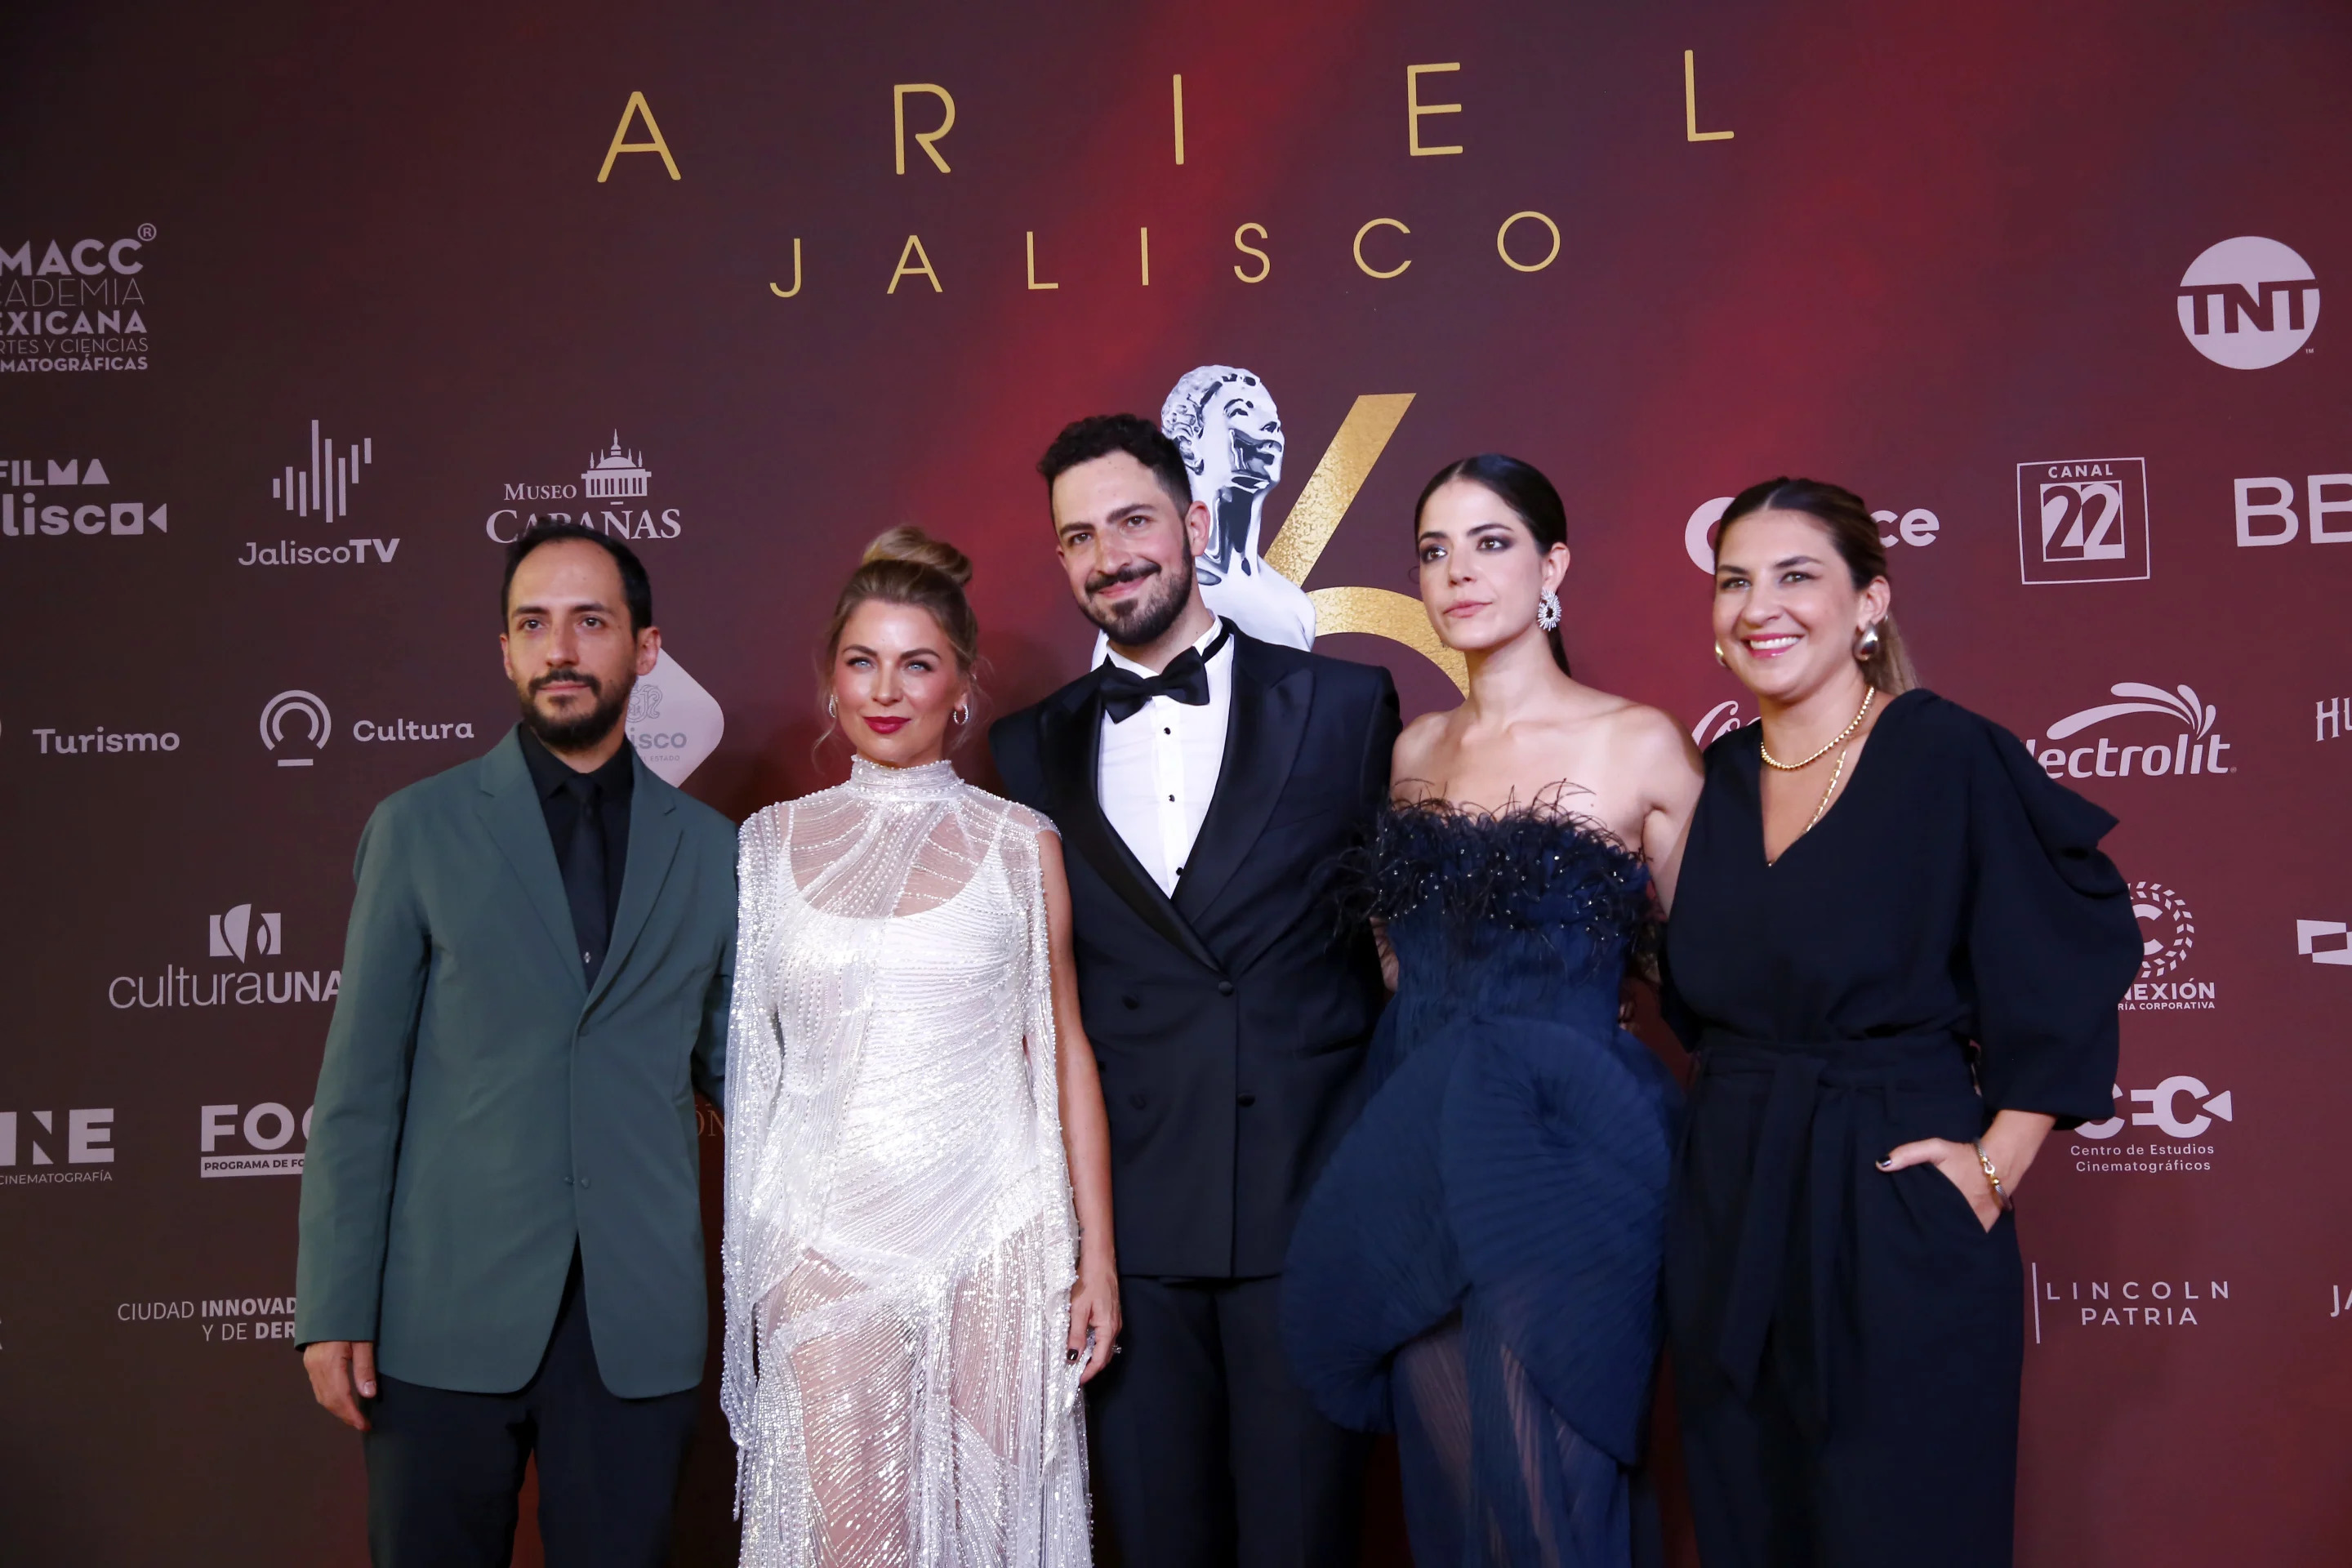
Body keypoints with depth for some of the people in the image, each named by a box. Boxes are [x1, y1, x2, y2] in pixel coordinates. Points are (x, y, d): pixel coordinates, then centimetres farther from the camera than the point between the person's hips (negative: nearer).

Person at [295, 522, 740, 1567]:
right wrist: (334, 1310, -3)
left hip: (639, 1323, 1)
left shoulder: (709, 852, 8)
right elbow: (359, 1085, 1)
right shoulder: (419, 830, 3)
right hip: (448, 1315, -1)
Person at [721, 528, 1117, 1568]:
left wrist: (1098, 1251, 2)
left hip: (993, 1235, 0)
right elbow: (746, 1052, 11)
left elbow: (1064, 1052, 6)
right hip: (826, 1237, 1)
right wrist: (743, 1263, 7)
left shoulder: (1020, 844, 3)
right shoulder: (773, 842, 6)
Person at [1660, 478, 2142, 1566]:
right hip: (1729, 1222, 5)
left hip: (1899, 1227, -5)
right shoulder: (1718, 779, 8)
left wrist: (1998, 1160, -11)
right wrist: (1742, 1111, 6)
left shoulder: (1951, 759, -10)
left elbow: (2074, 962, -9)